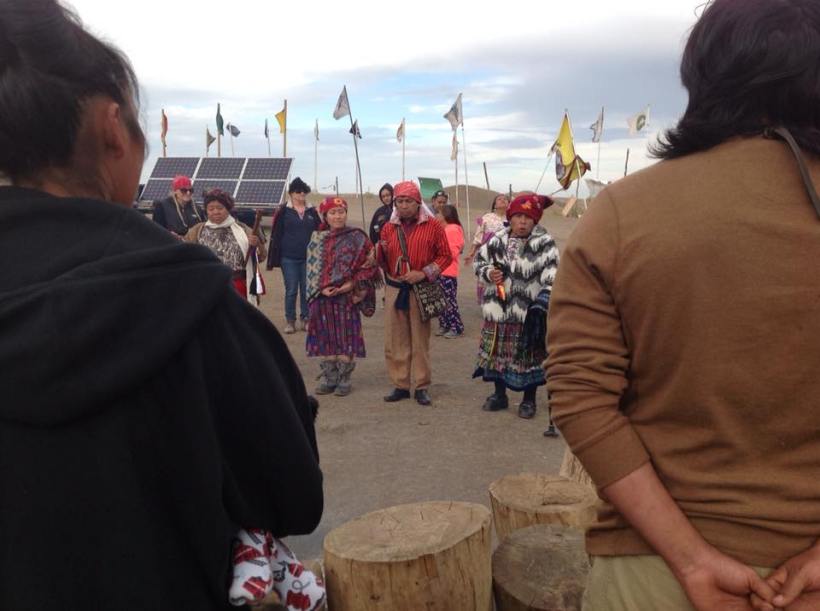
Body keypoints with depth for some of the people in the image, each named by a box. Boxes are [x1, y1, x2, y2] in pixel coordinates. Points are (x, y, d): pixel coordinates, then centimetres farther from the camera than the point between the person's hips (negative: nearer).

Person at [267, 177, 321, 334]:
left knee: (306, 290, 6)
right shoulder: (284, 212, -1)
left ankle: (305, 319, 19)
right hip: (289, 258, -2)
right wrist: (274, 259, -6)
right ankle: (290, 321, 13)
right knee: (291, 291, 2)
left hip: (308, 258, 2)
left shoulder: (312, 212, 7)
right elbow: (276, 236, -1)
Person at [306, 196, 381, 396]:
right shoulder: (317, 238, 7)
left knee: (346, 337, 1)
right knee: (326, 337, 7)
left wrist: (352, 285, -13)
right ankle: (328, 378, 18)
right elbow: (313, 267, 4)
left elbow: (368, 264, -4)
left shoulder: (356, 237, -1)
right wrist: (322, 289, -10)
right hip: (323, 296, 3)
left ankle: (344, 379, 11)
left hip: (347, 296, -3)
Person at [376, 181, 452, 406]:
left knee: (421, 340, 2)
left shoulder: (432, 226, -1)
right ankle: (400, 385, 14)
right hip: (394, 290, 3)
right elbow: (382, 263, 13)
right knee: (394, 341, 4)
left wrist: (423, 273, -13)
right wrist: (381, 251, -9)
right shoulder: (388, 228, 10)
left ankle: (422, 387, 11)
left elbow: (445, 256, -1)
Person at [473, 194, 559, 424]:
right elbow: (478, 260, 14)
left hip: (528, 311, -4)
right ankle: (499, 394, 33)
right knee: (497, 352, 15)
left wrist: (544, 299, -31)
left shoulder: (544, 244, -10)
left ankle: (529, 399, 25)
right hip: (498, 309, 4)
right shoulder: (497, 241, 3)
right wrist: (489, 273, -7)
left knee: (529, 356, 7)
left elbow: (553, 275, -17)